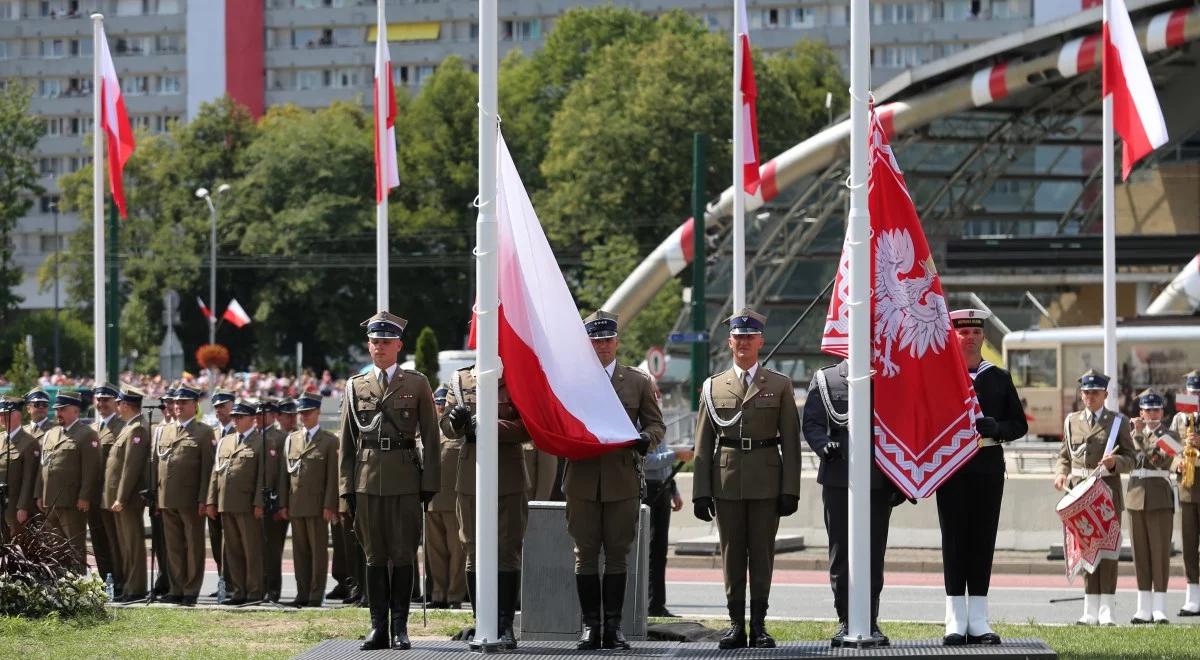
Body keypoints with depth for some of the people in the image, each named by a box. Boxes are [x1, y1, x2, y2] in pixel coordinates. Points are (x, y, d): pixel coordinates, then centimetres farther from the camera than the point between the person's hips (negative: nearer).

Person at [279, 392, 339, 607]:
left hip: (317, 505, -5)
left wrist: (329, 506, -11)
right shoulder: (291, 439, 15)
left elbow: (332, 476, -4)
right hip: (296, 505, 5)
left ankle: (316, 595, 0)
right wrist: (283, 504, 7)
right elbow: (285, 474, 14)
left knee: (318, 550, -2)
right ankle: (303, 593, 10)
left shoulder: (329, 441, 1)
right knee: (300, 550, 6)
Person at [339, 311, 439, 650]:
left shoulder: (417, 384, 6)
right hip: (367, 479, 2)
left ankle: (400, 627, 4)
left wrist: (430, 482, -3)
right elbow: (347, 440, 11)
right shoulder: (355, 386, 12)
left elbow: (430, 436, 4)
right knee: (374, 555, 4)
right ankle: (378, 628, 7)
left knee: (403, 554, -1)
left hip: (405, 479, -2)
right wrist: (346, 485, 4)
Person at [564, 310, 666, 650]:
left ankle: (613, 626, 3)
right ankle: (590, 626, 4)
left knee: (617, 554, 1)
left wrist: (645, 438, -11)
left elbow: (656, 424, 11)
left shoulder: (639, 382, 10)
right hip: (582, 479, 0)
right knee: (585, 554, 0)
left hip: (623, 480, 0)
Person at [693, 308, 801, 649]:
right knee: (732, 554, 3)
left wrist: (790, 489, -4)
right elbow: (703, 443, 7)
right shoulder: (713, 387, 9)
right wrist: (701, 491, 0)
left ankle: (759, 624, 6)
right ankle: (736, 624, 7)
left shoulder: (779, 385, 6)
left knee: (762, 554, 1)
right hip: (726, 482, 1)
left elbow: (790, 441, 3)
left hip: (766, 483, -1)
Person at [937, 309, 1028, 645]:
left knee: (983, 540, 2)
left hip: (989, 466, 2)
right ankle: (956, 621, -1)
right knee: (954, 539, -2)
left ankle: (978, 620, 6)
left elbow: (1019, 425, 9)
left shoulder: (999, 378, 11)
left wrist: (993, 428, -9)